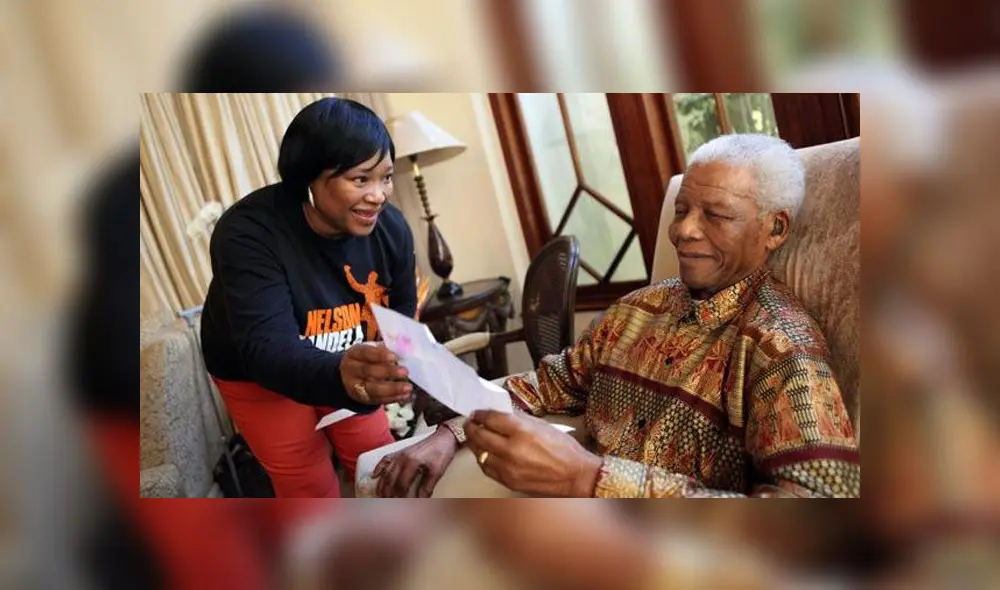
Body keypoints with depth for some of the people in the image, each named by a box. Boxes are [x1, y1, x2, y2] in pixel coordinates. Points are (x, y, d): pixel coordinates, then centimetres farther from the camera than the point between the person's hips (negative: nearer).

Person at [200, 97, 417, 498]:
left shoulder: (390, 227, -20)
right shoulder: (248, 233, -35)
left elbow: (401, 319, -5)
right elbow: (267, 348, -46)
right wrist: (341, 375, -66)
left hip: (352, 367, 4)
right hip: (256, 372, -3)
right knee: (310, 487, 6)